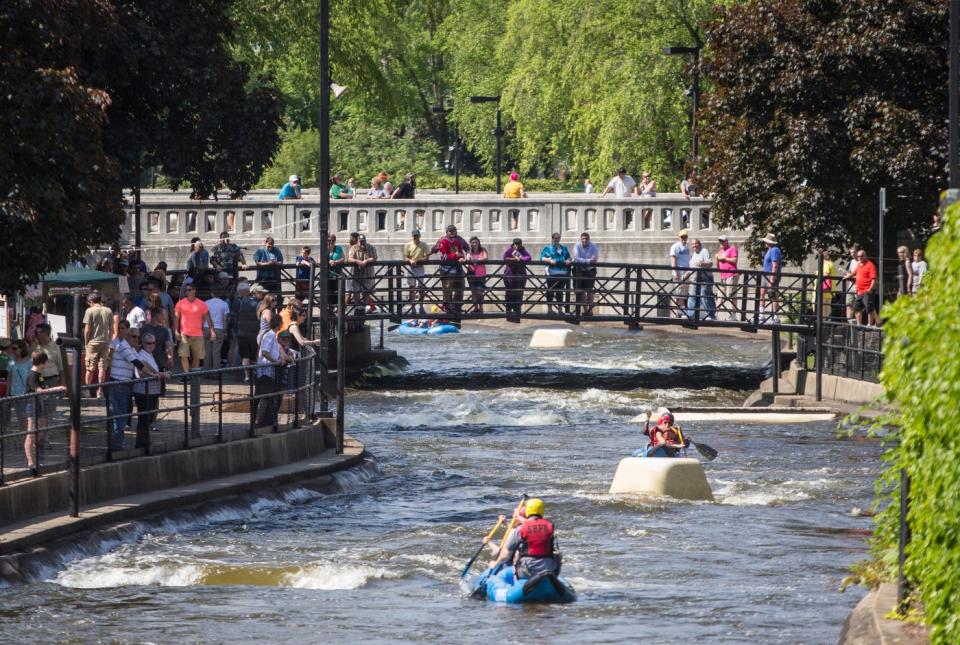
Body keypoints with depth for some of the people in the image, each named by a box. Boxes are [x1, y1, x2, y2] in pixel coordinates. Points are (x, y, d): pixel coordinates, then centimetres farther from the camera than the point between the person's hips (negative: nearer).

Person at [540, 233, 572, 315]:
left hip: (562, 273, 4)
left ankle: (560, 309, 9)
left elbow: (569, 258, 20)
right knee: (550, 291, -3)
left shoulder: (564, 248, 20)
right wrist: (550, 260, -22)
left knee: (560, 292, 5)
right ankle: (549, 309, 3)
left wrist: (568, 260, -3)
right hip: (552, 272, -4)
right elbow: (542, 258, -4)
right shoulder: (548, 248, 7)